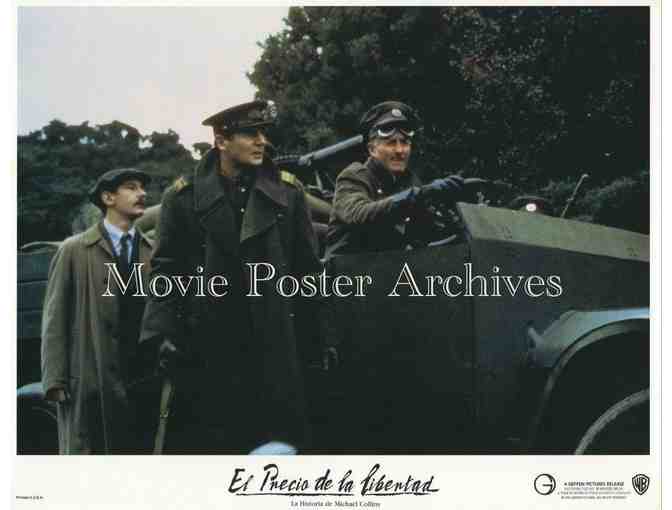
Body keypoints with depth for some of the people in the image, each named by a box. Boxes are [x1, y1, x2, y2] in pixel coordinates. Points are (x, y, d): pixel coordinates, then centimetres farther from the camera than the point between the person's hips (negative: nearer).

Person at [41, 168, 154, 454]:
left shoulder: (154, 253, 9)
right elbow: (54, 320, 0)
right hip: (88, 380, -2)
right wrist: (55, 380, -7)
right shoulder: (74, 251, 2)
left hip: (143, 380, 3)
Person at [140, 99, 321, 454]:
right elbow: (165, 271, 2)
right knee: (203, 438, 7)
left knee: (277, 440, 1)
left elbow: (308, 268, 9)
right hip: (205, 345, -1)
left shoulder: (287, 195, 7)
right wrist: (164, 334, -7)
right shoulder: (184, 198, 2)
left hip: (273, 344, 1)